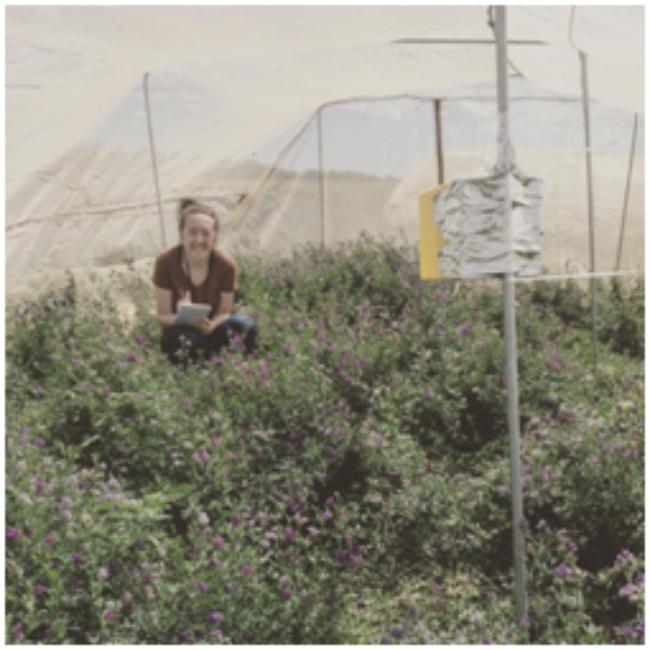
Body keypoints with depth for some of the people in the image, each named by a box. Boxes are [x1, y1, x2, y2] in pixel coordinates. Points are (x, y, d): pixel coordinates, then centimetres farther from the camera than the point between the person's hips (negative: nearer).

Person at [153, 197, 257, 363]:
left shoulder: (226, 265, -16)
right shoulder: (165, 262, -19)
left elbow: (224, 312, -5)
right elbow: (162, 315, -12)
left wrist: (210, 325, -30)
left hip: (211, 325, 2)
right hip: (180, 327, -2)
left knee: (247, 326, -29)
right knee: (189, 339, -38)